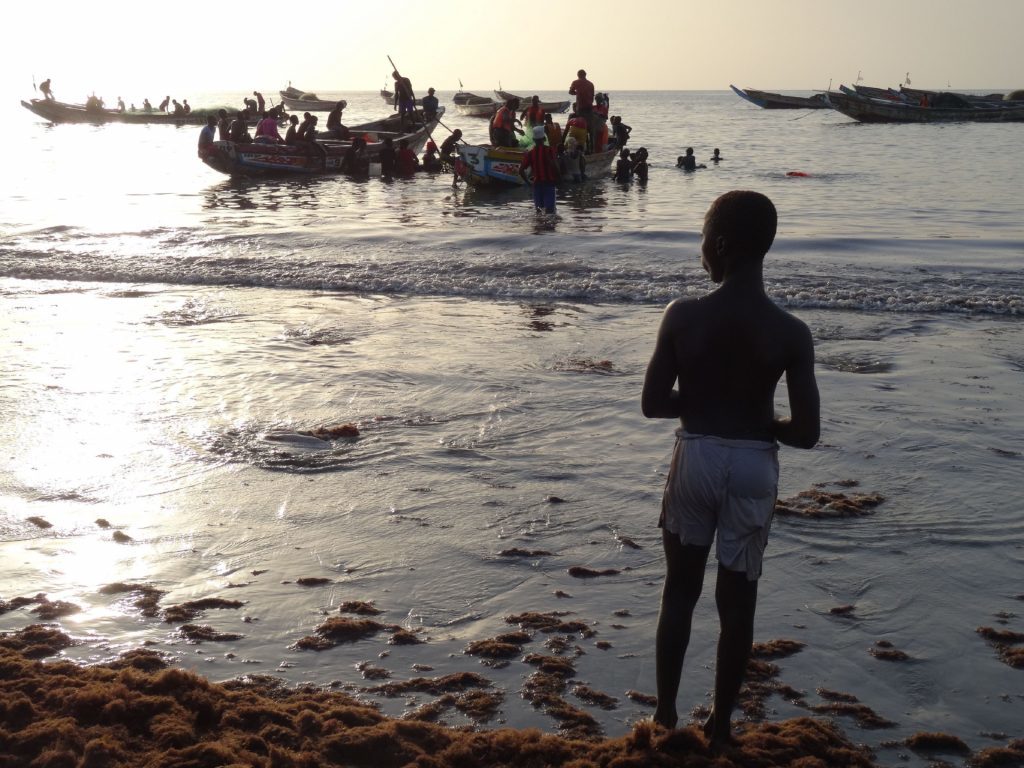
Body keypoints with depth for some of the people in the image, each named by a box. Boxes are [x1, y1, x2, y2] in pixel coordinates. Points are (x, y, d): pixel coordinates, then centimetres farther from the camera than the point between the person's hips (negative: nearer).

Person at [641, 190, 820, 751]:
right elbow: (806, 433, -12)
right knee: (737, 601, 13)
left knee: (679, 591, 18)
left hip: (695, 458, 0)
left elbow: (652, 404, -8)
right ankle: (720, 724, 24)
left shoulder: (683, 316, -13)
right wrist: (760, 421, 7)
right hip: (753, 467, 0)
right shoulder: (790, 333, -11)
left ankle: (665, 712, 27)